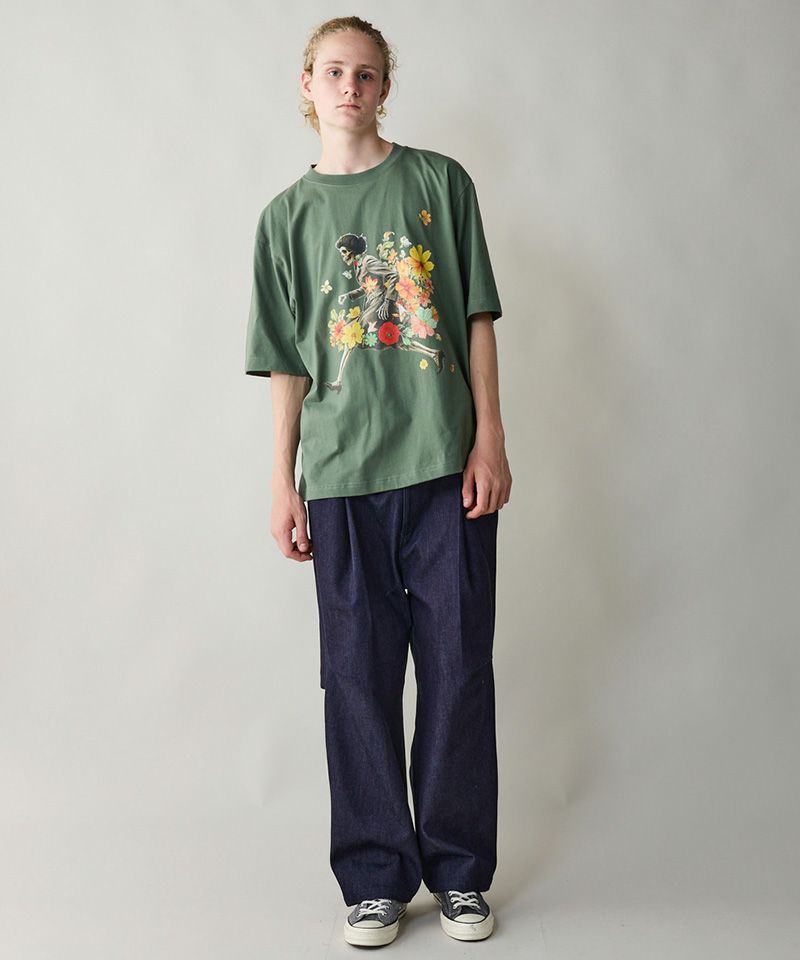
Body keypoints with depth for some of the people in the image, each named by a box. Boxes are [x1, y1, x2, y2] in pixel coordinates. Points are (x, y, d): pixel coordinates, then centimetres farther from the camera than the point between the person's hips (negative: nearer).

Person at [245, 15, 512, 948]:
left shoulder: (440, 181, 8)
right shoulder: (288, 215, 10)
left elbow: (476, 318, 6)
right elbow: (287, 362, 9)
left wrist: (490, 440, -2)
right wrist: (283, 482, 5)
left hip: (446, 466, 0)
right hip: (343, 477, 1)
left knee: (458, 668, 4)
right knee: (359, 678, 4)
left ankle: (459, 871, 19)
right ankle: (376, 878, 18)